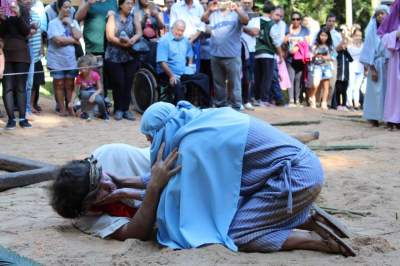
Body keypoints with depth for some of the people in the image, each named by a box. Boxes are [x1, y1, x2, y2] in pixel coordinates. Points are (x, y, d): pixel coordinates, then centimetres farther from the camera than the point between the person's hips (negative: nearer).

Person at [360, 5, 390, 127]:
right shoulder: (373, 30, 1)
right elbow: (369, 49, -2)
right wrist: (372, 68, -11)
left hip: (390, 64, 3)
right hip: (377, 65, -2)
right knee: (377, 91, -3)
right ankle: (373, 117, 1)